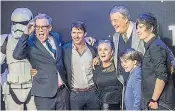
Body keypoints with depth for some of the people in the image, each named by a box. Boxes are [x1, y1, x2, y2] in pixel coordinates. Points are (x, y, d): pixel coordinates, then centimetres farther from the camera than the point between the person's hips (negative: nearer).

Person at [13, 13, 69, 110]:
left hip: (63, 90, 5)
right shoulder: (30, 44, -7)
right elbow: (17, 55, -25)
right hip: (44, 93, -4)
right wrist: (26, 34, -26)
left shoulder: (57, 37, 9)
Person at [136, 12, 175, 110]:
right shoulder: (150, 46, 13)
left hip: (160, 102, -9)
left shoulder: (156, 47, -16)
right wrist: (152, 99, 15)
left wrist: (154, 100, -18)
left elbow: (162, 77, -23)